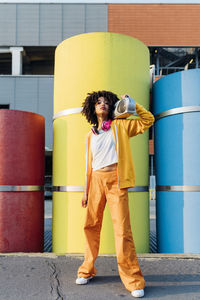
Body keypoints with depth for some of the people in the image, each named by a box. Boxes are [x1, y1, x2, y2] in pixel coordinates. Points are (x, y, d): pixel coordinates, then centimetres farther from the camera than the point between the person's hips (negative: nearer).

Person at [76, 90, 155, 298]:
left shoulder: (120, 126, 10)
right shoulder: (90, 136, 18)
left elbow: (147, 120, 10)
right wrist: (86, 191, 15)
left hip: (115, 180, -3)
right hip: (96, 180, 4)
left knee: (122, 229, -9)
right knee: (91, 226, 6)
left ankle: (133, 280, -1)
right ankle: (87, 270, 23)